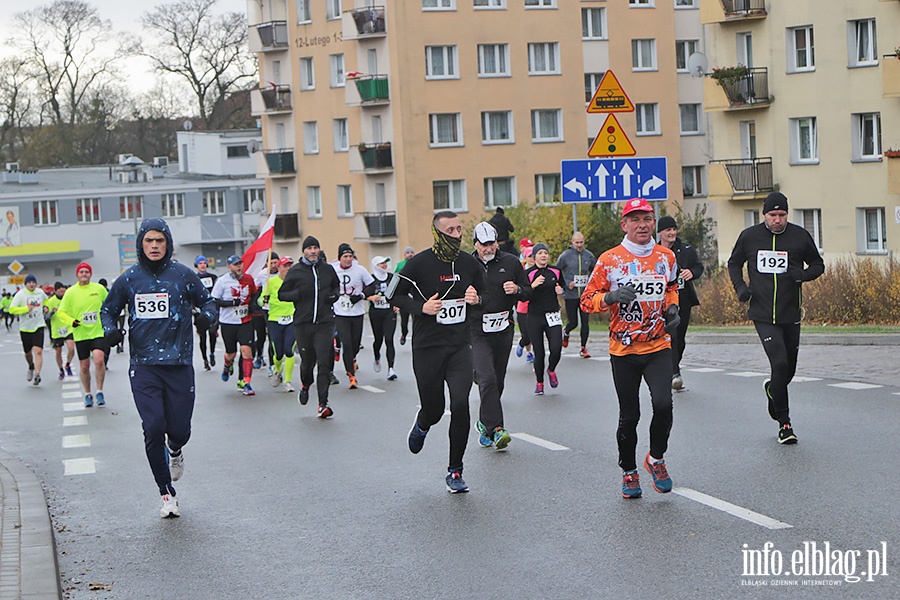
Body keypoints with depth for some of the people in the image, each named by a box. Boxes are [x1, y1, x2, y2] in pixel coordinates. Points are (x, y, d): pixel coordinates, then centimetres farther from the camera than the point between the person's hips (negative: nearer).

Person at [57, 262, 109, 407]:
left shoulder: (99, 289, 2)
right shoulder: (70, 292, -1)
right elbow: (61, 312, 3)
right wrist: (71, 321, -14)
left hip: (99, 332, -1)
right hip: (81, 334, 1)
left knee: (99, 360, -21)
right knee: (84, 367, 6)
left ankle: (99, 392, -6)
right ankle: (87, 394, 25)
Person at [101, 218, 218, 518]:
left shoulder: (183, 275, 0)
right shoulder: (128, 279, 4)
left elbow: (206, 300, 13)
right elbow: (108, 309, 17)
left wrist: (209, 314, -10)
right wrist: (110, 329, -4)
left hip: (179, 364, 0)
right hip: (143, 366, 0)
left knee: (180, 430, 1)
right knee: (154, 429, -11)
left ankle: (175, 451, 42)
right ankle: (167, 493, 6)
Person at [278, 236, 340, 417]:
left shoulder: (327, 269, 9)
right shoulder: (295, 271, 2)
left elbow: (336, 286, 27)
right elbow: (281, 294, 5)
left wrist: (334, 295, 5)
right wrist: (298, 294, -13)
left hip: (325, 322, 1)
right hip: (303, 323, -1)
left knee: (324, 363, -9)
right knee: (307, 360, 7)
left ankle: (323, 404, -9)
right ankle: (305, 385, 42)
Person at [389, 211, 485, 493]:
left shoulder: (470, 264, 6)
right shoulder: (419, 263, -6)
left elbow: (483, 295, 21)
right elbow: (394, 295, 1)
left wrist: (476, 299, -3)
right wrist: (421, 307, -15)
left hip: (460, 345, 2)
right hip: (427, 346, -2)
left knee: (460, 405, -14)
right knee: (433, 408, 5)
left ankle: (455, 471, 0)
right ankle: (422, 425, 47)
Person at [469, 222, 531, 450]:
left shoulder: (510, 262, 6)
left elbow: (528, 292, 13)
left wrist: (517, 290, -10)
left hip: (504, 330, 3)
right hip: (477, 331, -3)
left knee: (497, 381, 11)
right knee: (487, 378, -17)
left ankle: (484, 423, 28)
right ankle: (495, 428, -19)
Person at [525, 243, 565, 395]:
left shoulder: (556, 272, 8)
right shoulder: (528, 273, -2)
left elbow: (563, 288, 23)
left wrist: (560, 291, 0)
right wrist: (533, 285, -21)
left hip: (553, 316, 2)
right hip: (535, 317, -2)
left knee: (556, 350, -11)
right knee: (539, 353, -2)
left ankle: (551, 370, 22)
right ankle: (539, 383, 18)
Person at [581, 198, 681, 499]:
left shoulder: (666, 257, 5)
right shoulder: (609, 260, -4)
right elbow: (587, 300, -2)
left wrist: (672, 308, 6)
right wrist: (610, 297, -21)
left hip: (658, 348, 1)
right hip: (623, 350, -1)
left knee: (663, 404, -18)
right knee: (629, 415, 6)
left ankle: (656, 459, 9)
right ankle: (629, 472, 27)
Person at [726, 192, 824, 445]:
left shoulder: (800, 236, 1)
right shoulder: (749, 236, 2)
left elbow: (818, 264, 11)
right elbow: (734, 263, 17)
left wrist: (803, 274, -10)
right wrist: (740, 287, 0)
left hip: (791, 314, 2)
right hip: (762, 315, -2)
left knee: (789, 369, 10)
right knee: (780, 363, -15)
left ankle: (772, 389, 45)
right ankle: (784, 422, -5)